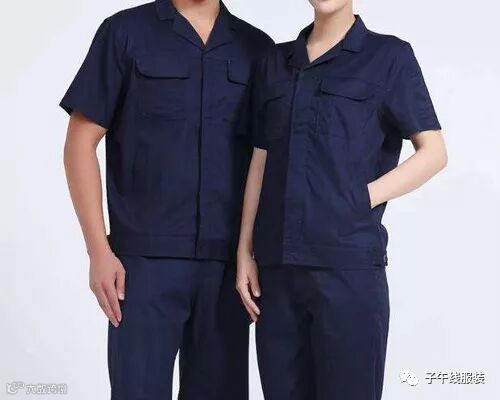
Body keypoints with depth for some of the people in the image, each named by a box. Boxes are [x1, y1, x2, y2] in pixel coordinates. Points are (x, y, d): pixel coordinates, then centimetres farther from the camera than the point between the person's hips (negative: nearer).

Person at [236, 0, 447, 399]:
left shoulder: (389, 56, 1)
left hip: (350, 263, -4)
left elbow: (434, 152, 1)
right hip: (278, 266, 4)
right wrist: (245, 250, 10)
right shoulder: (275, 62, 14)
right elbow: (261, 162, 15)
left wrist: (361, 199, -9)